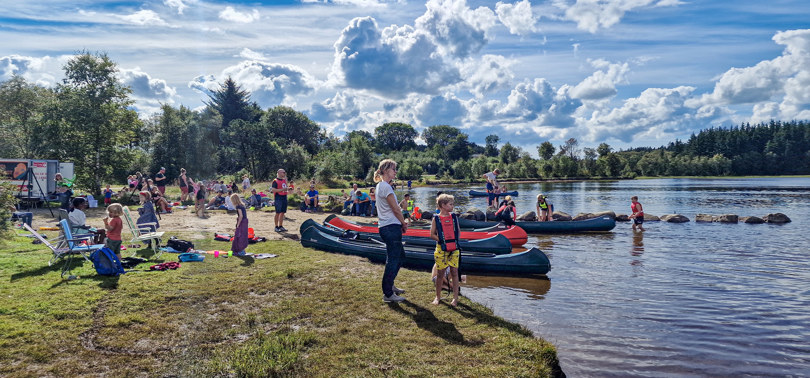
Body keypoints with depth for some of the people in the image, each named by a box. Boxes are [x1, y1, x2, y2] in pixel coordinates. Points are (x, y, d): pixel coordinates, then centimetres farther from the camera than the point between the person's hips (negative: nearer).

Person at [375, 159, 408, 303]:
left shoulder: (381, 186, 17)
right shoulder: (386, 187, -15)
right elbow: (396, 209, -13)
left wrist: (401, 223, 10)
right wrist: (404, 224, 0)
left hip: (386, 227, 11)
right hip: (391, 227, -11)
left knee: (400, 256, 21)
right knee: (393, 260, -4)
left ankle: (390, 285, 31)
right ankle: (388, 294, 4)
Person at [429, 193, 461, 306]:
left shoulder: (454, 217, 7)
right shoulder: (436, 219, -2)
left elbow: (458, 231, 15)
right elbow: (432, 234, -2)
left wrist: (455, 240, -2)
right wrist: (442, 240, -13)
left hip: (454, 248, 3)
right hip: (441, 249, -2)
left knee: (454, 272, 1)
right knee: (440, 273, 4)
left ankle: (455, 297, 10)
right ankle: (438, 296, 20)